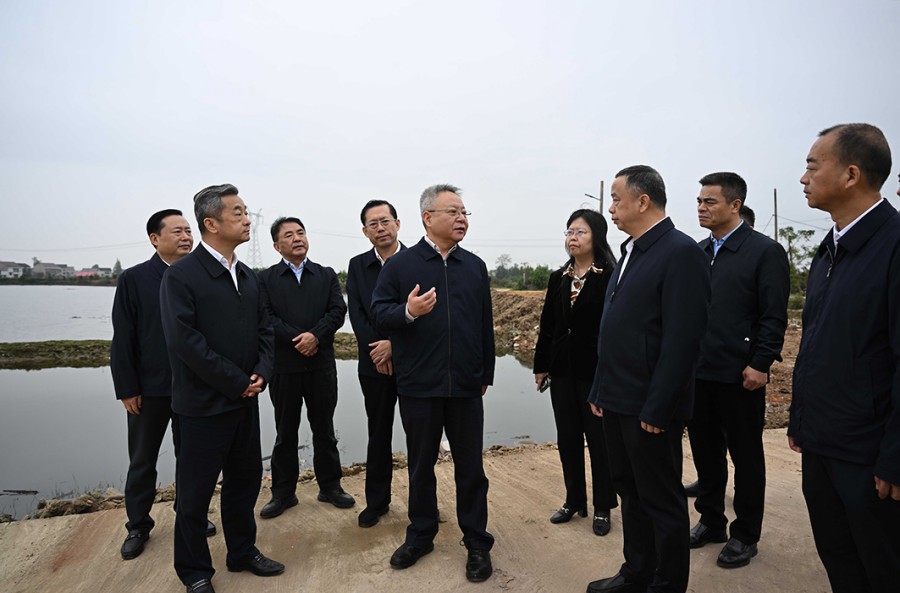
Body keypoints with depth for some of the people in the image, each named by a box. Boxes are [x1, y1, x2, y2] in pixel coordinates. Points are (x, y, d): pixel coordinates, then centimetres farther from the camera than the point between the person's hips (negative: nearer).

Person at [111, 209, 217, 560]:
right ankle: (138, 526, 30)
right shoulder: (134, 279, -6)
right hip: (149, 388, -1)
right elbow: (123, 339, -6)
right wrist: (127, 389, -8)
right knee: (142, 461, 14)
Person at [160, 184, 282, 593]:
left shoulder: (248, 278, 8)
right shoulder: (181, 275, -13)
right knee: (195, 491, 9)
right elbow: (183, 341, -20)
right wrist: (237, 382, -17)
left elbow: (264, 330, 10)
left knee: (245, 480, 18)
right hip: (204, 403, -6)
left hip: (245, 401, 7)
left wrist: (261, 373, -7)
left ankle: (243, 552, 37)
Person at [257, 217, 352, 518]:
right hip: (284, 366, -1)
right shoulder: (265, 278, 2)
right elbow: (266, 317, -9)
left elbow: (337, 311, -3)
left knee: (324, 429, 12)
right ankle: (283, 493, 24)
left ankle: (330, 486, 25)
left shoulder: (327, 275, 8)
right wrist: (297, 339, -18)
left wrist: (315, 335, -19)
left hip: (322, 365, 1)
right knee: (285, 433, 11)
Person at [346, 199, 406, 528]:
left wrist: (394, 345, -17)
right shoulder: (357, 265, 5)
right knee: (378, 433, 13)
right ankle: (376, 501, 27)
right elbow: (356, 313, -1)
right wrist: (377, 350, -12)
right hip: (375, 363, 3)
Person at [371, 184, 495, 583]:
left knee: (470, 466, 10)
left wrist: (486, 374, 10)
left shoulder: (475, 266, 7)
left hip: (466, 386, 2)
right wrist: (407, 311, -25)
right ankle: (420, 535, 34)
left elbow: (485, 325, 9)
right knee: (421, 465, 15)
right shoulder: (400, 265, -2)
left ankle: (477, 542, 27)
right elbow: (378, 314, -5)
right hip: (418, 386, -1)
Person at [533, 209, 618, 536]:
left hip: (595, 370, -5)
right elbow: (547, 325, 10)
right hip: (562, 368, 5)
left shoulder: (610, 277, -8)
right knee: (568, 438, 13)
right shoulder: (558, 278, 8)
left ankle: (602, 507, 23)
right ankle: (574, 501, 29)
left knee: (599, 438, 7)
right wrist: (541, 366, 9)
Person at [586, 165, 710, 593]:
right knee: (631, 493, 20)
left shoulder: (681, 252, -14)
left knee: (662, 502, 8)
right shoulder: (630, 251, 12)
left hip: (649, 408, -8)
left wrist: (656, 409, -19)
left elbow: (683, 338, -20)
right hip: (618, 401, 9)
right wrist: (601, 389, 13)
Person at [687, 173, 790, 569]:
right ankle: (710, 521, 32)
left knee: (746, 457, 10)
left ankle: (745, 535, 25)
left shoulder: (765, 251, -7)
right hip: (699, 373, 6)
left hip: (739, 375, -5)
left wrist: (759, 365, -15)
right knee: (705, 452, 15)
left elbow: (774, 316, -11)